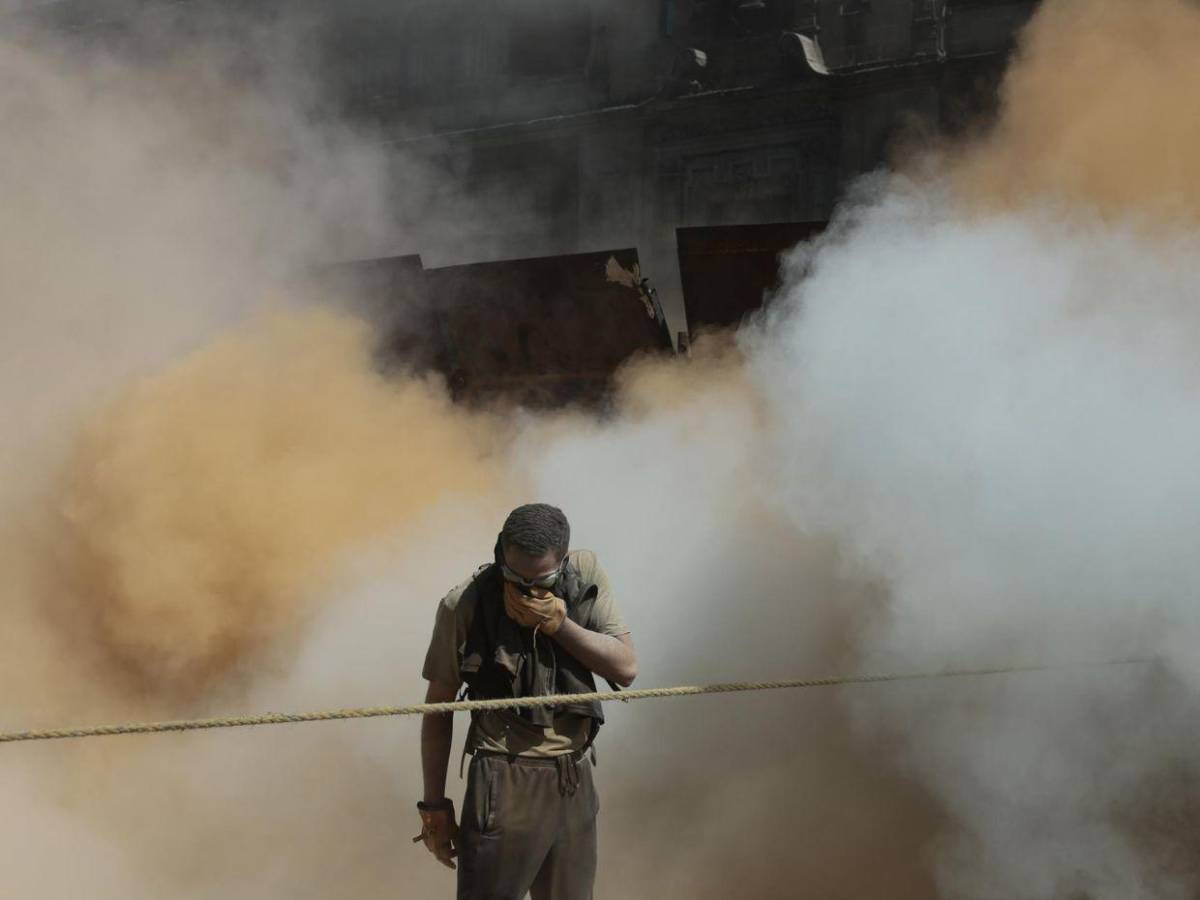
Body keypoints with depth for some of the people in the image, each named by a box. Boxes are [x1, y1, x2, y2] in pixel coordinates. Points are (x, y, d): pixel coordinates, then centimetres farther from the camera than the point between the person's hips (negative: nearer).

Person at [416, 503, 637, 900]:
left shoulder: (586, 574, -3)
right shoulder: (465, 604, -11)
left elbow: (625, 668, -5)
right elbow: (438, 706, -3)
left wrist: (560, 625, -19)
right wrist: (433, 805, -1)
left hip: (574, 785, 4)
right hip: (504, 788, -4)